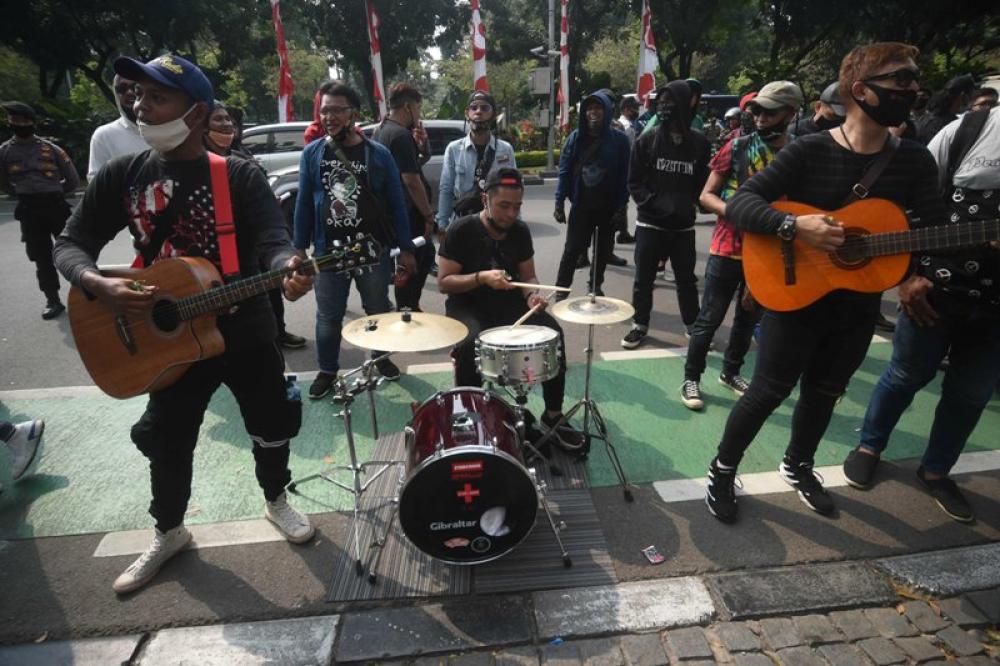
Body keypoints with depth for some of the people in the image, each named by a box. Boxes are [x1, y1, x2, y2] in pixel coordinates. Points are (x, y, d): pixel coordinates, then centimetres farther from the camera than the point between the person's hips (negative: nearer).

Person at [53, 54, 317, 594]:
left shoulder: (240, 177, -10)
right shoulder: (121, 176, -1)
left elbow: (273, 241, -22)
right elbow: (70, 244, 1)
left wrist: (289, 268, -46)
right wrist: (100, 286, -21)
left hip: (247, 334, -2)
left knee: (271, 427, 12)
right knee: (166, 441, 15)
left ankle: (276, 501, 41)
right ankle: (168, 532, 41)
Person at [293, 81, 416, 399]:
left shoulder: (377, 154, -3)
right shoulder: (312, 153, 2)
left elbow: (396, 203, -1)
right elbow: (304, 202, 6)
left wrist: (405, 248, -3)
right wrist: (299, 247, 2)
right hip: (328, 250, 1)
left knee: (378, 310, 14)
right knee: (328, 317, 10)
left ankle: (381, 358, 37)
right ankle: (327, 371, 28)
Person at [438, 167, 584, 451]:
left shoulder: (521, 231, 0)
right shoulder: (461, 230, -13)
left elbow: (528, 275, 7)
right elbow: (443, 282, -13)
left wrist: (531, 295, -16)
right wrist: (481, 277, -29)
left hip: (509, 303, 4)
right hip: (467, 305, -3)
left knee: (553, 331, -20)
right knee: (469, 344, -35)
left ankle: (553, 416, -5)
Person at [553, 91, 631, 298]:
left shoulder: (619, 139, -2)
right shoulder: (576, 137, 1)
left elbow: (624, 175, -3)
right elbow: (564, 171, 0)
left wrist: (622, 207, -8)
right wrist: (559, 202, -7)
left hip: (609, 206, 1)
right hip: (581, 204, 0)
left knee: (603, 250, 11)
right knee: (572, 249, 1)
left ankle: (596, 286, 28)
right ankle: (561, 290, 11)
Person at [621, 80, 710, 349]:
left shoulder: (699, 143, 1)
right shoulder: (646, 141, -2)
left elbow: (704, 182, 7)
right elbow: (634, 182, -3)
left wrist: (689, 204, -10)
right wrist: (657, 204, -14)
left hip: (684, 225, 1)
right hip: (650, 223, -1)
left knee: (687, 278, 12)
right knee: (643, 278, 6)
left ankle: (694, 326, 27)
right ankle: (640, 325, 22)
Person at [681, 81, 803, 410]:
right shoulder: (737, 147, -3)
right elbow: (706, 196, -4)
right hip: (727, 249, -3)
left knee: (749, 318, 15)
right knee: (709, 319, 0)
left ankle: (731, 372, 34)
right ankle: (691, 379, 14)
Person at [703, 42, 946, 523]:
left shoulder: (915, 161, 3)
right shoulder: (809, 150, -12)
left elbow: (935, 231, 2)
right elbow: (739, 202, -20)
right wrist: (795, 226, -33)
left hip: (858, 307, 6)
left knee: (824, 392, 18)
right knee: (769, 391, 0)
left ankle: (797, 466, 41)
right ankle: (722, 470, 20)